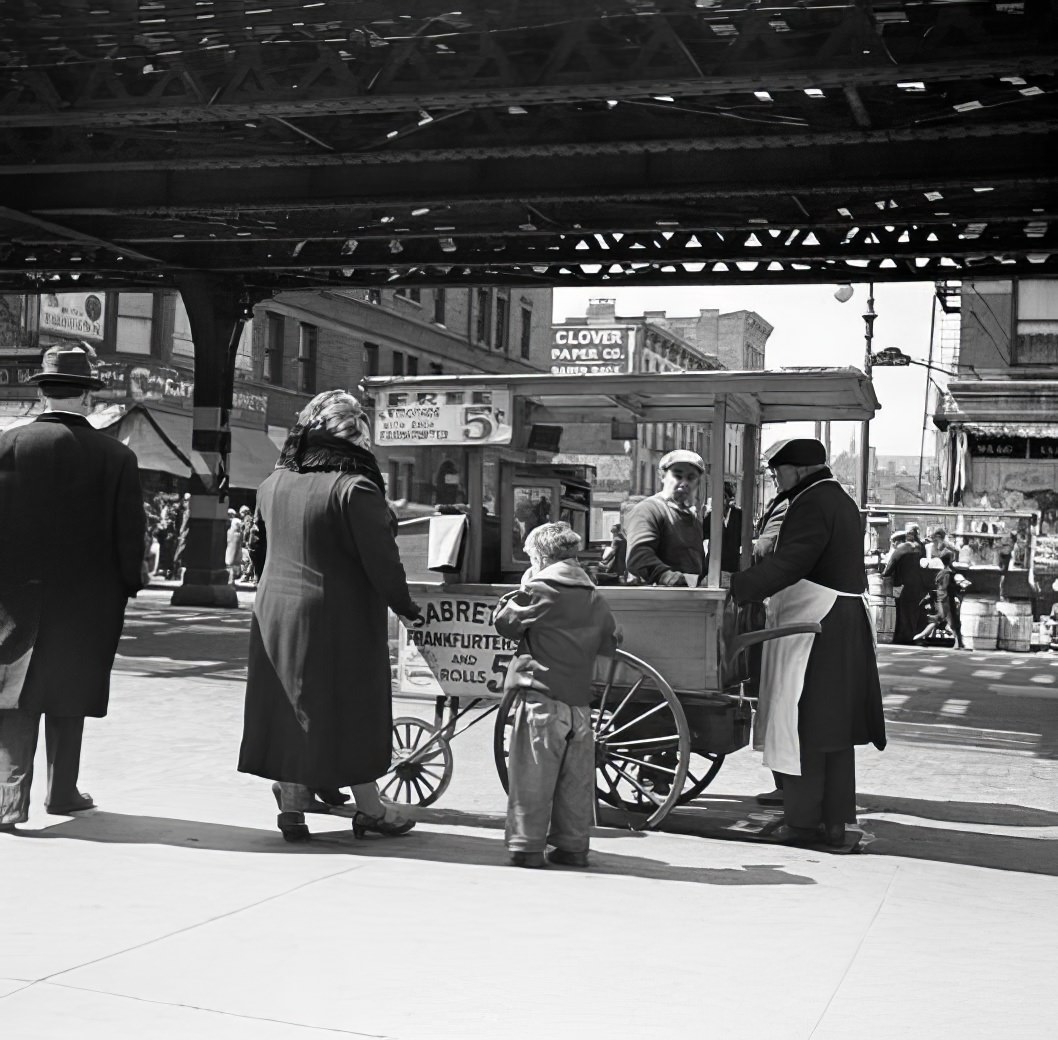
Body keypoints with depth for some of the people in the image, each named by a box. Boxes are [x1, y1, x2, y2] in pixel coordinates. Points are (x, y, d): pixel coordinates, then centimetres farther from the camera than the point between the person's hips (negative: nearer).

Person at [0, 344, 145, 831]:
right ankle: (62, 791, 25)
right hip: (85, 598, 1)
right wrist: (127, 586, 9)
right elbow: (130, 534, -4)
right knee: (68, 696, 15)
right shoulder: (116, 457, -6)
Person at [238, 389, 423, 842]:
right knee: (351, 710, 5)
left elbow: (258, 548, 15)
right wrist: (405, 606, -3)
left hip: (276, 614, 6)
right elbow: (381, 561, -17)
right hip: (339, 621, -6)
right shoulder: (355, 488, -18)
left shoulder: (275, 482, 5)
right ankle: (368, 807, 16)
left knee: (292, 706, 12)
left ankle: (292, 799, 17)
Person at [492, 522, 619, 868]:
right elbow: (609, 643, 15)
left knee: (533, 777, 1)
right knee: (576, 777, 12)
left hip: (542, 699, -5)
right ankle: (573, 845, 17)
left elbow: (503, 621, -1)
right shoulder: (594, 597, 8)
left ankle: (527, 845, 3)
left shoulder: (538, 591, -8)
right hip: (580, 701, 5)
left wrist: (520, 591, 9)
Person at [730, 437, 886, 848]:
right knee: (834, 724, 13)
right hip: (847, 624, 10)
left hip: (813, 630, -10)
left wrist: (735, 587, -26)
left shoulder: (812, 504, -14)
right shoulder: (842, 502, 18)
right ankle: (835, 820, 18)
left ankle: (802, 820, 2)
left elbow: (789, 563, -24)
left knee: (802, 724, -3)